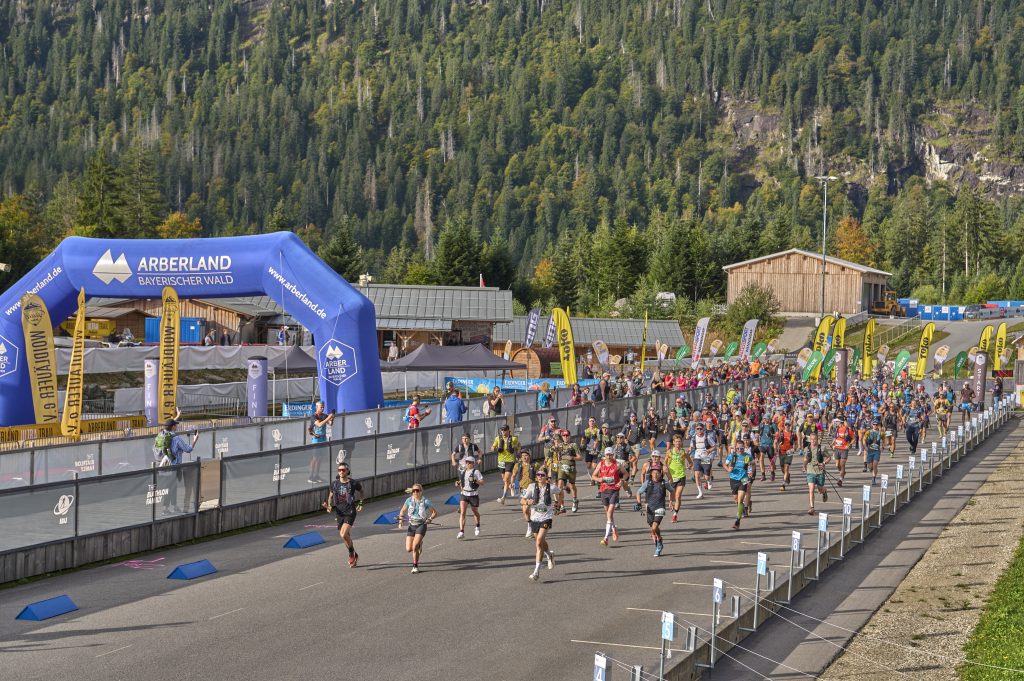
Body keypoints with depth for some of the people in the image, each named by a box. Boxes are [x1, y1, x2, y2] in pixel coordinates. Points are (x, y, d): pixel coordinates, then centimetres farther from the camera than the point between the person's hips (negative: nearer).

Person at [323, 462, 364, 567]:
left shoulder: (354, 483, -7)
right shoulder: (334, 483, 0)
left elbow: (361, 491, 14)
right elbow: (330, 495, 15)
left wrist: (360, 503, 11)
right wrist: (329, 506, -1)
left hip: (350, 512, -4)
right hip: (339, 513, 4)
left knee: (344, 535, -21)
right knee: (346, 536, 13)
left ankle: (351, 553, 2)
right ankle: (354, 555, 35)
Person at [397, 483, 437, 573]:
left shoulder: (425, 501, -8)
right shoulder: (409, 500, 0)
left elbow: (435, 512, 1)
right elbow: (402, 511, 13)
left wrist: (430, 519, -17)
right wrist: (400, 521, -1)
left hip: (421, 525, -4)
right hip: (411, 525, 4)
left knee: (414, 547, -19)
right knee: (408, 549, -1)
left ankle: (415, 566, -1)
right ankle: (419, 544, 34)